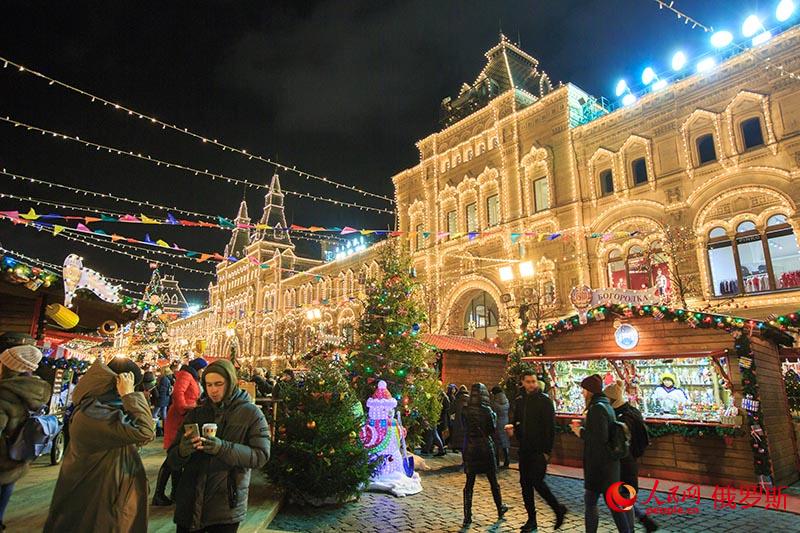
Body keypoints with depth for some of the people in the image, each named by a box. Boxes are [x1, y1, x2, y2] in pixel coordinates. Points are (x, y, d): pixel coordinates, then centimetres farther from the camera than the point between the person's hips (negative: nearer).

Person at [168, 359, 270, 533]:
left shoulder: (251, 414, -6)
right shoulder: (197, 413, 5)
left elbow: (261, 455, -14)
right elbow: (173, 459, 4)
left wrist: (223, 448, -28)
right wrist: (182, 451, -21)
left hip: (227, 506, -3)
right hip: (190, 503, 3)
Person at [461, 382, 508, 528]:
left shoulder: (465, 410, -6)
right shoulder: (487, 410, -14)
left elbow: (464, 428, 5)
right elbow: (492, 430, -6)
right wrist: (494, 416, 6)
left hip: (469, 449, 2)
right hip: (485, 448, -2)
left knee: (469, 483, 8)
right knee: (493, 481, 16)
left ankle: (467, 517, 6)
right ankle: (500, 510, 33)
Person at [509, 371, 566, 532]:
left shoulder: (544, 400, -10)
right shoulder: (519, 401, 8)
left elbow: (550, 427, -13)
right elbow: (515, 421, 15)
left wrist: (547, 451, -16)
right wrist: (513, 429, -8)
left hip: (539, 450, -6)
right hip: (524, 449, 6)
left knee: (537, 481, -9)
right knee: (525, 483, 10)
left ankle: (558, 509, 16)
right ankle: (531, 520, 23)